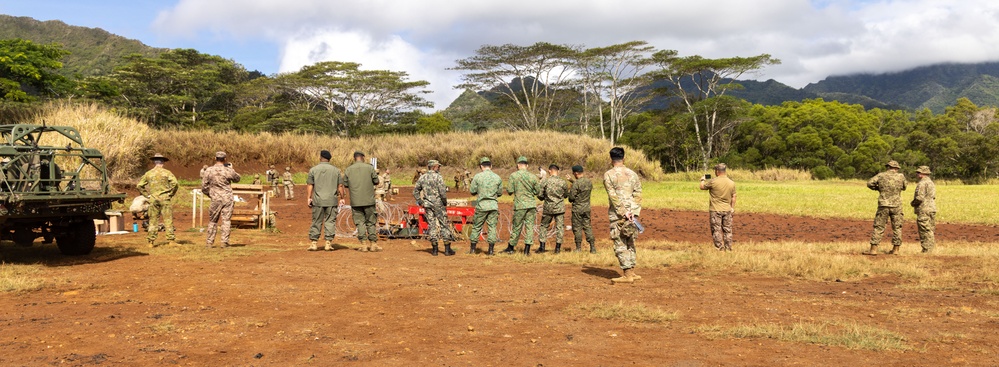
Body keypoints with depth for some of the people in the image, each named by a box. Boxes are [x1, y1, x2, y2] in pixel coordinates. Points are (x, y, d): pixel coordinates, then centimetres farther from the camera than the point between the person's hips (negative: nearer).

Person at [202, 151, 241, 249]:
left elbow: (204, 186, 1)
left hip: (215, 199, 1)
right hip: (228, 198, -1)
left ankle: (209, 242, 15)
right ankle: (225, 242, -2)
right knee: (226, 220, 2)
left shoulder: (209, 170, -4)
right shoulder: (229, 170, -6)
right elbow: (237, 179, 14)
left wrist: (210, 194, 16)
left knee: (213, 221, 13)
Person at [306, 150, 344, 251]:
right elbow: (340, 186, 5)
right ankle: (328, 243, 1)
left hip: (318, 201, 0)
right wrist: (342, 198, 11)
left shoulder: (313, 169, 3)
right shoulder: (336, 170, 5)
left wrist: (309, 198, 4)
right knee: (330, 221, 3)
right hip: (332, 201, 0)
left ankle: (313, 243, 7)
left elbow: (309, 185, 0)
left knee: (316, 222, 6)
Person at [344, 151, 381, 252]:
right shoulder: (369, 167, -2)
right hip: (368, 200, -1)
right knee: (371, 222, 8)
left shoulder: (348, 170, 2)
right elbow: (376, 181, 1)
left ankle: (363, 244, 0)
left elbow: (345, 184, 8)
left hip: (355, 201, 1)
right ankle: (373, 244, 8)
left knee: (360, 222, 5)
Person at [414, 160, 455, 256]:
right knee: (444, 225, 2)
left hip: (427, 205, 5)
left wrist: (420, 202, 15)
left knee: (431, 225, 9)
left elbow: (415, 191, 12)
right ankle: (447, 249, 2)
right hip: (438, 204, -5)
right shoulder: (438, 177, -10)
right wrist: (445, 202, -5)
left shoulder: (422, 177, 8)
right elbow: (442, 191, -18)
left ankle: (434, 249, 10)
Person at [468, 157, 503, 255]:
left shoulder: (478, 176, -7)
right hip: (493, 205, 1)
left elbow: (472, 191, -2)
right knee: (492, 227, 6)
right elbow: (500, 193, 8)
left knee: (476, 227, 10)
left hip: (481, 205, -1)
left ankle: (472, 249, 16)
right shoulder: (497, 177, 0)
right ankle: (491, 250, 5)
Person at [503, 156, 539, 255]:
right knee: (530, 226, 4)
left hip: (520, 205, -2)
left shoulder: (514, 176, -5)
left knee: (517, 227, 6)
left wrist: (508, 187, 15)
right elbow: (536, 192, 10)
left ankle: (510, 248, 18)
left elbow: (510, 191, -6)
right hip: (531, 205, 2)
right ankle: (527, 249, 3)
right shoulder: (533, 177, 3)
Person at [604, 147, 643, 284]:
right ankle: (632, 272, 19)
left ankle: (628, 275, -3)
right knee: (630, 243, 16)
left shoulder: (608, 175, -4)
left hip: (617, 215, -5)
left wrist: (623, 212, -12)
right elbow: (638, 194, 2)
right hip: (632, 214, 5)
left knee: (620, 244, 0)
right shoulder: (633, 174, 10)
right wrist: (634, 212, -3)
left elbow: (613, 196, -12)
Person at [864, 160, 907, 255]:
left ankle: (873, 250, -5)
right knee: (897, 227, 12)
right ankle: (895, 249, 15)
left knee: (878, 227, 1)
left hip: (883, 205, -1)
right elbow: (904, 187, 18)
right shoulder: (901, 176, 2)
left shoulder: (881, 175, 0)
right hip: (896, 206, 1)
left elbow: (869, 183, -6)